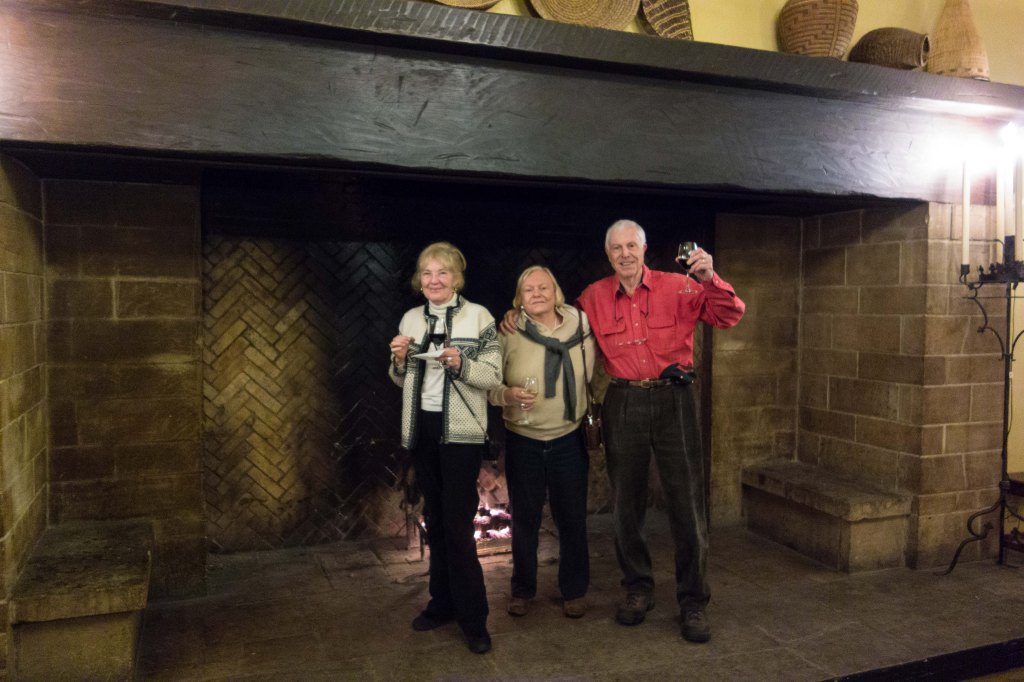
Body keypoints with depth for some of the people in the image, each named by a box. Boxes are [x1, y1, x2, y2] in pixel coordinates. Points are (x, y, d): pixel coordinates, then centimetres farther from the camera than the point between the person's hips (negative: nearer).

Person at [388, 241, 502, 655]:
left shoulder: (478, 317, -5)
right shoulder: (411, 319, 9)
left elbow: (494, 376, -7)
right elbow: (402, 381, 14)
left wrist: (461, 364, -24)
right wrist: (399, 360, -6)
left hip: (460, 431, -5)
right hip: (421, 427, 5)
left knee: (458, 524, -6)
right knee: (435, 520, 13)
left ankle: (473, 619, 7)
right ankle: (443, 603, 27)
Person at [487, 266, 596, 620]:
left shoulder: (581, 327, -4)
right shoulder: (509, 334, -8)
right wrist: (508, 395, -25)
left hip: (569, 439, 1)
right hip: (522, 441, -1)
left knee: (572, 519, 11)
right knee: (524, 520, 13)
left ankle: (573, 591, 30)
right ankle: (522, 590, 32)